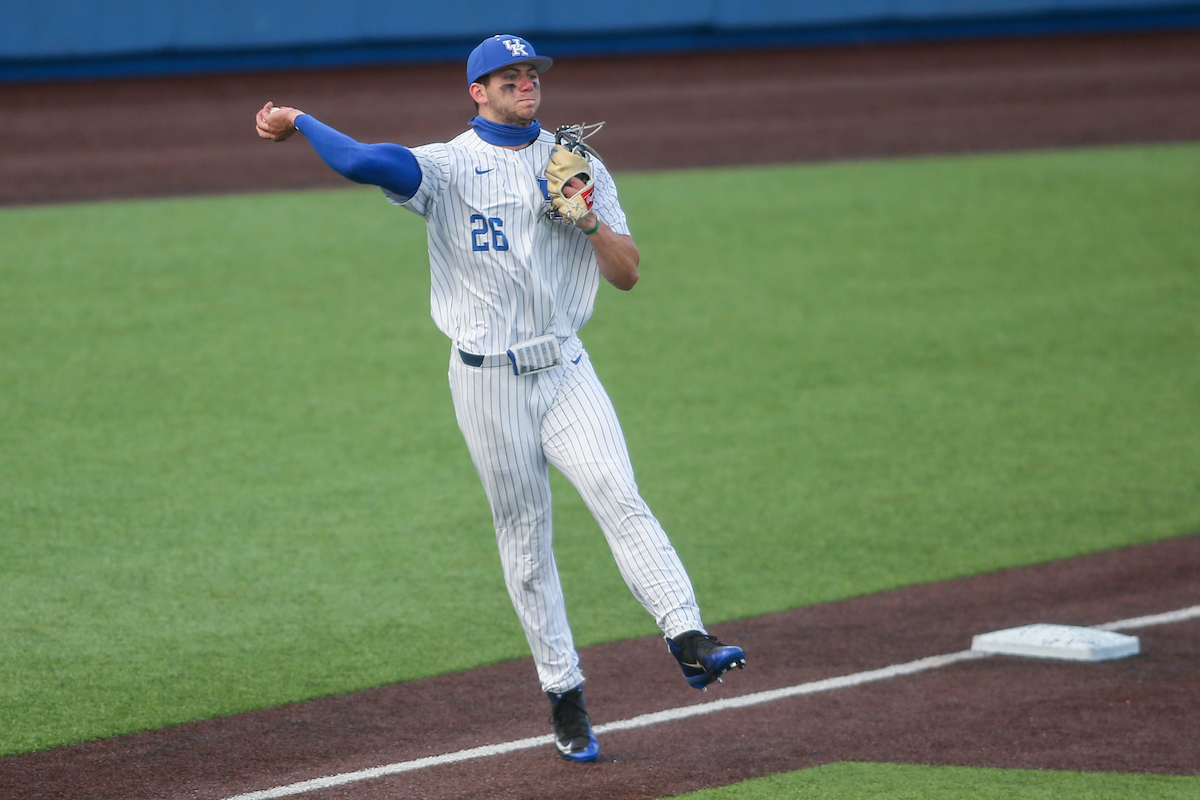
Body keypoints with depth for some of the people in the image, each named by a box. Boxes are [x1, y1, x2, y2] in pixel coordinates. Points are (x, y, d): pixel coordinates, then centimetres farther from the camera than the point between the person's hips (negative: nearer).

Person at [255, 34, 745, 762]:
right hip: (489, 380, -2)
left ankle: (689, 640, -29)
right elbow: (362, 162, -21)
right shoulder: (446, 167, -3)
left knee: (619, 496, -18)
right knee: (525, 539, 3)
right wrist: (299, 121, -13)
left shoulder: (579, 169, 9)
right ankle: (565, 695, 10)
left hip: (564, 368, 2)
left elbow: (627, 274, 6)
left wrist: (589, 219, -10)